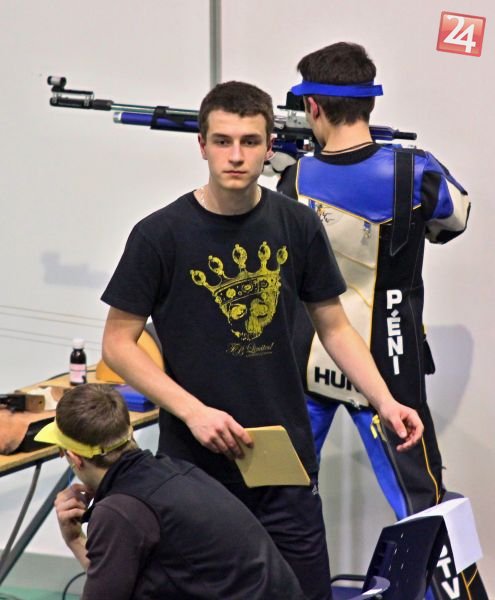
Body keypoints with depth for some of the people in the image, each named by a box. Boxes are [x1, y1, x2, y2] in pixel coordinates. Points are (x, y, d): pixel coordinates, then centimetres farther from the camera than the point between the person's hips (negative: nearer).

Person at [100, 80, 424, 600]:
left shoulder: (298, 226, 1)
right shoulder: (161, 235, -8)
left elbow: (334, 327, 9)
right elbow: (118, 344, -4)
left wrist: (384, 401, -6)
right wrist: (193, 411, -15)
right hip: (196, 462, -2)